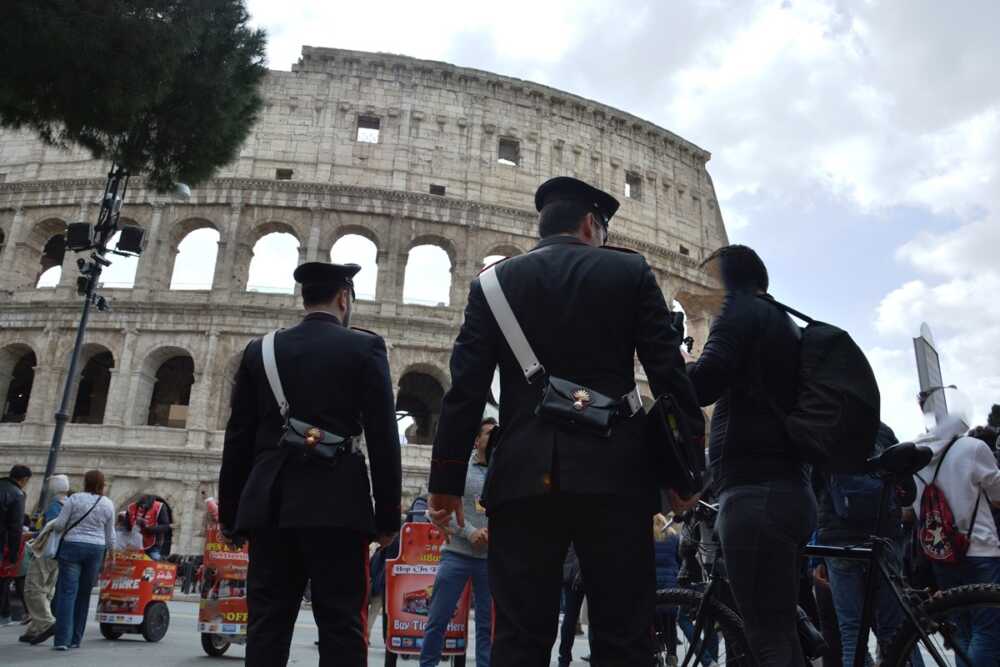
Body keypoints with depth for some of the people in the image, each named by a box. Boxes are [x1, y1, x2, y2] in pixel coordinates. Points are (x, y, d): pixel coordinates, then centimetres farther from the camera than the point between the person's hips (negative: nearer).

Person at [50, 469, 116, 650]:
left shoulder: (75, 498, -5)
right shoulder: (108, 504, 5)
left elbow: (59, 524, -5)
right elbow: (110, 534, 11)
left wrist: (60, 529, 18)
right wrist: (112, 552, 26)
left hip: (72, 546, -3)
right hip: (96, 549, 3)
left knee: (67, 592, -2)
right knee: (84, 594, 12)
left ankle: (62, 639, -8)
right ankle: (75, 639, 17)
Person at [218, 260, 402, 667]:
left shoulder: (260, 350, 10)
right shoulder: (365, 347, 0)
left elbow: (238, 439, 10)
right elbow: (383, 438, -5)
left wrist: (230, 514, 16)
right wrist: (388, 516, 0)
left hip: (269, 505, 4)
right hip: (336, 507, -3)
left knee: (267, 624, 8)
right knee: (341, 625, 0)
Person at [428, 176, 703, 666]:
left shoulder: (494, 282, 9)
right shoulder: (631, 272, 7)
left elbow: (465, 387, 2)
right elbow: (670, 373, 1)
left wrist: (446, 480, 5)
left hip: (523, 476, 1)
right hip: (614, 473, -1)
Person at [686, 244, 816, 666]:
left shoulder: (742, 310, -2)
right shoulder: (785, 323, 26)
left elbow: (703, 385, -16)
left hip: (755, 491, -10)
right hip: (788, 489, 10)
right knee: (782, 632, 15)